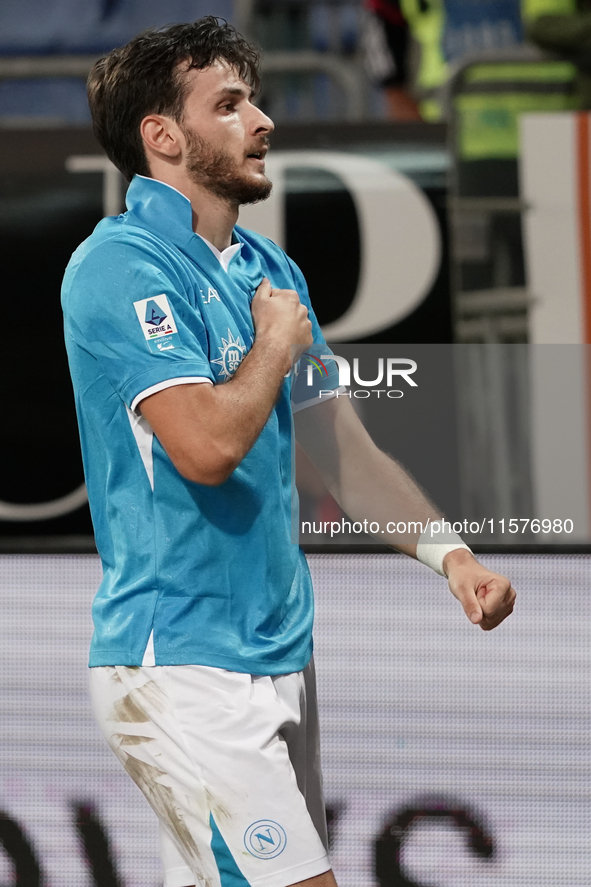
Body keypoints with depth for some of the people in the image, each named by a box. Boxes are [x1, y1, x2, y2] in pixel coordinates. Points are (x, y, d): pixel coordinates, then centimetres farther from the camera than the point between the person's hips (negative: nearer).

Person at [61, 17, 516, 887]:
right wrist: (278, 342, -6)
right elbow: (207, 443, -24)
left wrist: (450, 554, 7)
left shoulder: (268, 268, 15)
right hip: (182, 663, -8)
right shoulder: (122, 264, -13)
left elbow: (339, 441, 19)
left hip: (277, 656, 8)